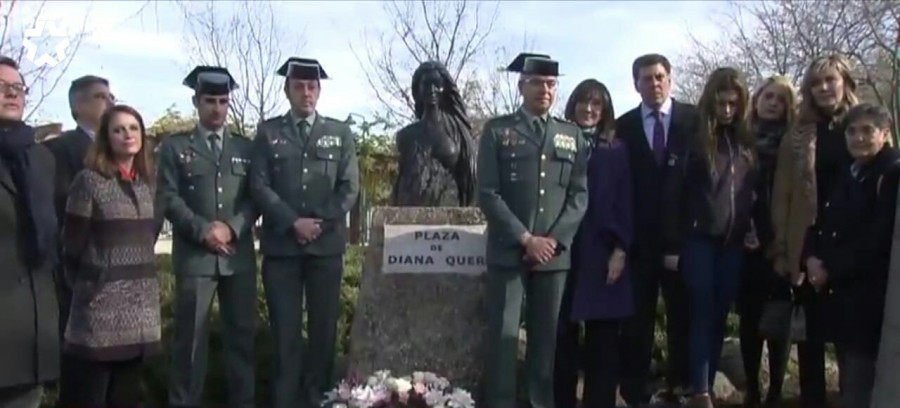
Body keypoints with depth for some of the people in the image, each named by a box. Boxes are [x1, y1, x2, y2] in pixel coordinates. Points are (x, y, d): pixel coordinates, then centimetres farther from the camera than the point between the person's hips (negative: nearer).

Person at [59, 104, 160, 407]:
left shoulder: (147, 182, 11)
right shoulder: (89, 181, -7)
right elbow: (72, 246, -4)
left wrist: (142, 281, 16)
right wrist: (85, 285, 6)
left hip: (141, 304, 6)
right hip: (101, 306, -5)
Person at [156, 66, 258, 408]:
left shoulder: (245, 147, 14)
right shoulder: (174, 146, 8)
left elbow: (254, 198, 7)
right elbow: (168, 198, -1)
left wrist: (231, 227, -11)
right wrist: (202, 230, -13)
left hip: (239, 256, 3)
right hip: (194, 255, -2)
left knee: (242, 334, 6)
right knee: (190, 337, -1)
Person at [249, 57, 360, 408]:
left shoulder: (340, 133, 10)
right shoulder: (268, 132, 8)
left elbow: (349, 187, 3)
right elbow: (259, 186, -1)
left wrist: (320, 223, -10)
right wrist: (293, 223, -12)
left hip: (327, 245, 1)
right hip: (281, 245, -1)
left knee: (324, 325, 4)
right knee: (285, 327, 1)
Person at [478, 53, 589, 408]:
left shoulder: (572, 135, 12)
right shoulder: (497, 130, 3)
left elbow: (580, 195, 7)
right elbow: (488, 194, -4)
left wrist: (555, 240, -7)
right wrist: (526, 238, -12)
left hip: (556, 253, 3)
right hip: (508, 249, -2)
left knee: (548, 336, 7)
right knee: (503, 335, -3)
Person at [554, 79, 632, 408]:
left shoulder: (616, 150, 9)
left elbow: (624, 203, 5)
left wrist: (620, 249, -5)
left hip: (603, 252, 1)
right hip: (563, 249, 0)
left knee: (603, 337, 2)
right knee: (563, 334, 0)